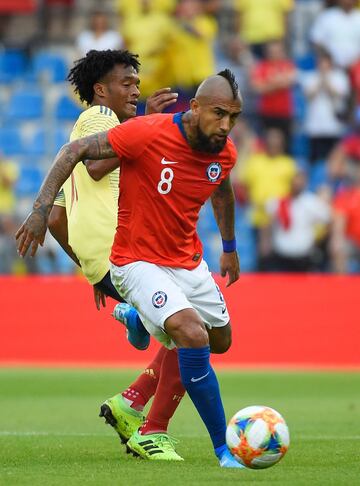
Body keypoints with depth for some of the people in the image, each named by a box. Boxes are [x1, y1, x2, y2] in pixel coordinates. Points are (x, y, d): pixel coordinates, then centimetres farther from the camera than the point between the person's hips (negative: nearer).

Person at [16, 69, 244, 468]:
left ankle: (137, 318, 50)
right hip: (138, 262, -7)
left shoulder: (224, 152, -5)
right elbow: (75, 151, -16)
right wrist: (41, 209, -23)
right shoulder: (147, 134, -25)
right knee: (193, 334, -29)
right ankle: (224, 449, -21)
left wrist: (229, 248, 29)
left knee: (220, 340, 21)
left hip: (188, 261, 7)